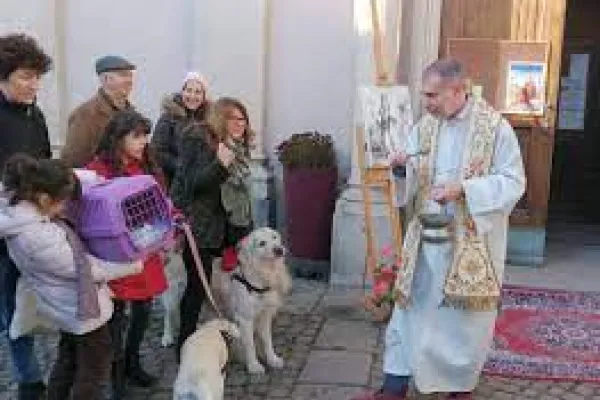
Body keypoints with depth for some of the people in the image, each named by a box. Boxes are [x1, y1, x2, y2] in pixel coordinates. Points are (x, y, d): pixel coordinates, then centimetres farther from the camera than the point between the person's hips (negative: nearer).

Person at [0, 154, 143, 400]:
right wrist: (130, 268, -10)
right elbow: (87, 269, -24)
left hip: (68, 304, 9)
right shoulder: (40, 237, -37)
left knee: (68, 358, 29)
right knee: (95, 367, 14)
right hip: (81, 308, -9)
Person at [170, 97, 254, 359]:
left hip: (229, 226, 7)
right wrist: (220, 165, -30)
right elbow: (191, 184, -16)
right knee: (198, 286, -2)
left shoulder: (238, 146, 11)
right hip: (200, 227, -7)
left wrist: (246, 226, 15)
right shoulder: (198, 140, -10)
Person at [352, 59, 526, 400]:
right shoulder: (425, 126, 4)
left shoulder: (495, 126, -10)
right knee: (411, 310, 9)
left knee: (468, 317, 10)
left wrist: (463, 189, -22)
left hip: (473, 243, -4)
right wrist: (403, 167, -13)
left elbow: (514, 183, -10)